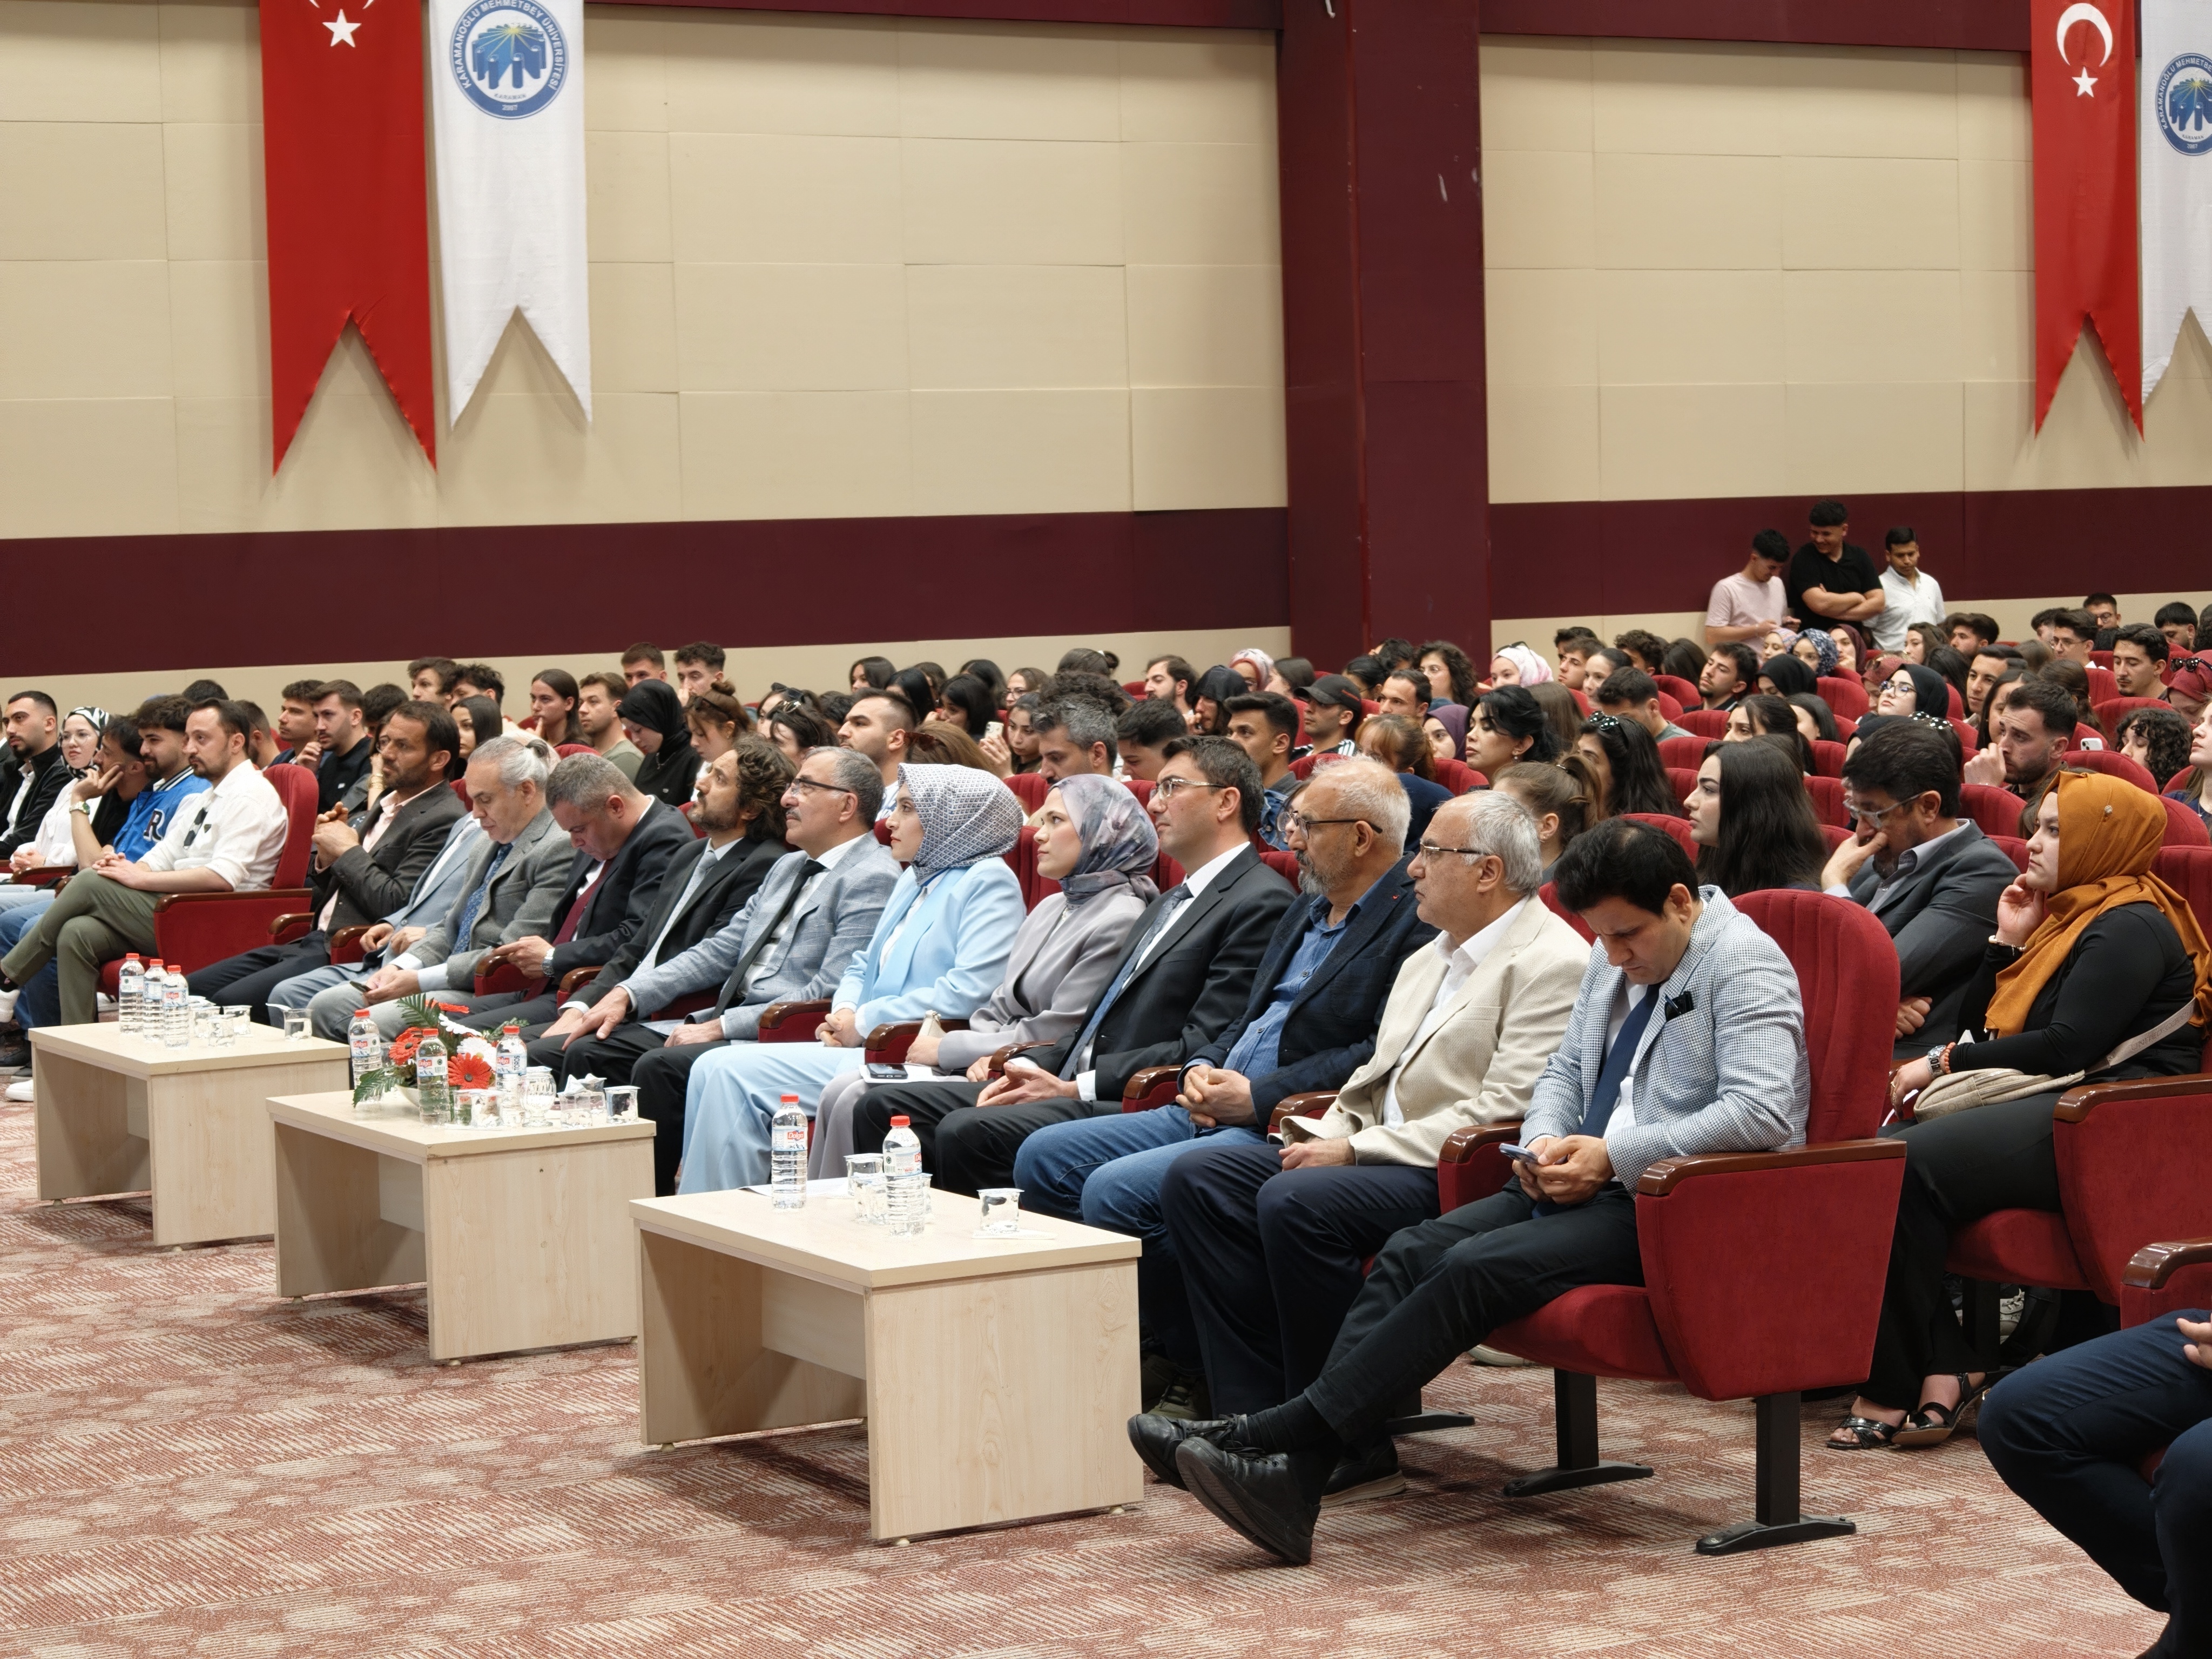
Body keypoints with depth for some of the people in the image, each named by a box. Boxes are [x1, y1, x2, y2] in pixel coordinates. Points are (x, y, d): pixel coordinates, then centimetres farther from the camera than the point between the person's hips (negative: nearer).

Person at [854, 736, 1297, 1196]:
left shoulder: (1261, 902, -7)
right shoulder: (1168, 903, 26)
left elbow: (1206, 1047, -16)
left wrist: (1075, 1088, -16)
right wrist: (1031, 1069, 4)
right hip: (1073, 1086, 10)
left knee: (968, 1132, -31)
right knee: (883, 1108, 0)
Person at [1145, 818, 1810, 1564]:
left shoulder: (1745, 964, -11)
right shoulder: (1615, 958, 17)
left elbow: (1760, 1112, -22)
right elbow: (1564, 1068, 26)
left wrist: (1614, 1157, -22)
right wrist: (1544, 1139, 2)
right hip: (1590, 1186, 9)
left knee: (1479, 1267, -26)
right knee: (1414, 1251, -12)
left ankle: (1286, 1441, -29)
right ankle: (1297, 1469, -25)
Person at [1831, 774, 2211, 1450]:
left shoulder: (2131, 929, -6)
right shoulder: (2065, 914, 23)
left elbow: (2068, 1046, -17)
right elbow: (1978, 1022, 22)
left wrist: (1945, 1062, -11)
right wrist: (2007, 942, 9)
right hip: (2040, 1108, 9)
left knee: (1907, 1167, -27)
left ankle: (1895, 1389, -21)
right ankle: (1947, 1367, -23)